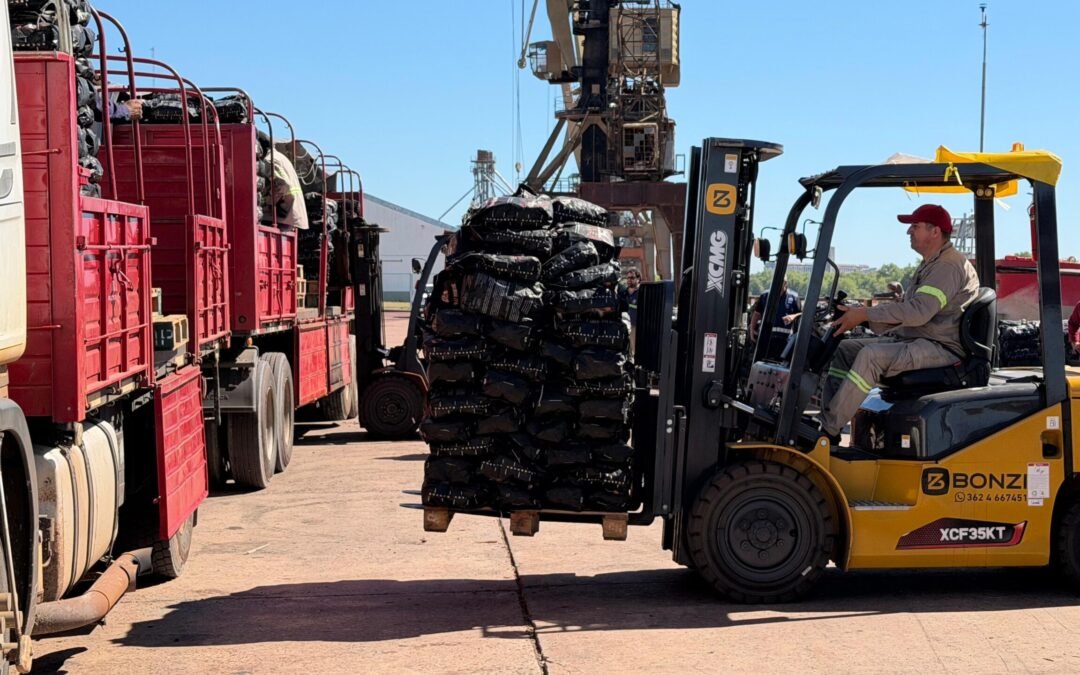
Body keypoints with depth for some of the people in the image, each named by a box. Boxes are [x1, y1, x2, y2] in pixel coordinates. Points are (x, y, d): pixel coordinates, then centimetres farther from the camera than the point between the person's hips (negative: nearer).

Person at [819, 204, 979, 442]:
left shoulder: (949, 266, -13)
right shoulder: (930, 265, 22)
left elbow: (918, 312, -25)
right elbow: (907, 311, 22)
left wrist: (865, 313, -20)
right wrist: (859, 318, 10)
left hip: (942, 348, -11)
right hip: (911, 340, 11)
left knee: (872, 356, -30)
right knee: (845, 349, 1)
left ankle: (828, 430, -29)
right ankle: (826, 419, -9)